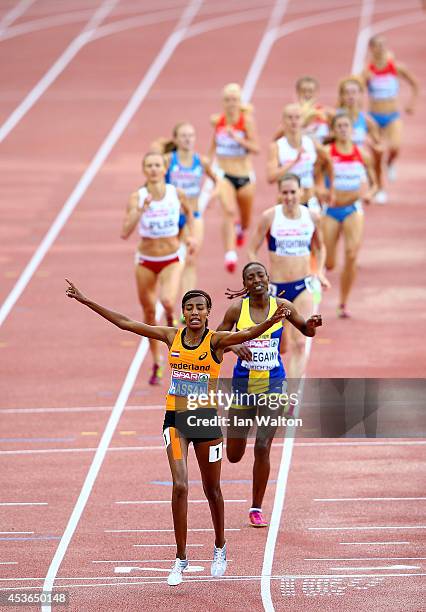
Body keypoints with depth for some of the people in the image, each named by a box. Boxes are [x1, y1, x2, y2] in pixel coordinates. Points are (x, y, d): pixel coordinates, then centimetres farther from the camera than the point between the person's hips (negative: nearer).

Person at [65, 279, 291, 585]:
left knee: (212, 488, 12)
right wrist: (86, 301, 5)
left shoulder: (216, 340, -9)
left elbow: (248, 334, -28)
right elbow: (125, 322, 5)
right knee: (180, 485, -11)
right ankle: (181, 559, -6)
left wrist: (272, 321, -49)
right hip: (176, 418, 2)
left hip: (206, 418, -2)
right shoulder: (172, 336, 1)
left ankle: (220, 548, 35)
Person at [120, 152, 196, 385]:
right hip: (146, 261, 1)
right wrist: (141, 209, -33)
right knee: (149, 313, 9)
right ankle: (156, 365, 26)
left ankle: (171, 318, 9)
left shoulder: (177, 194, -8)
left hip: (171, 260, -1)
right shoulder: (137, 197, -13)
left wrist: (191, 235, 6)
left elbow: (188, 211, 16)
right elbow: (125, 233, -24)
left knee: (168, 301, -29)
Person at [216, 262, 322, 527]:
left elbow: (307, 330, 12)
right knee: (234, 455, 9)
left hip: (272, 384, -1)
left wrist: (312, 324, -12)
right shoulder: (237, 309, -5)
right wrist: (234, 346, -18)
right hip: (243, 383, 1)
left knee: (262, 449, -10)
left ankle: (257, 509, 6)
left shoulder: (281, 306, -3)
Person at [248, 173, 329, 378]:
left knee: (299, 343, -11)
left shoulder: (312, 217, -1)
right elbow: (252, 250, -3)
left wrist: (319, 272, 4)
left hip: (303, 286, 1)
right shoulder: (270, 217, -8)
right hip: (275, 286, -1)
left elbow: (319, 247, 18)